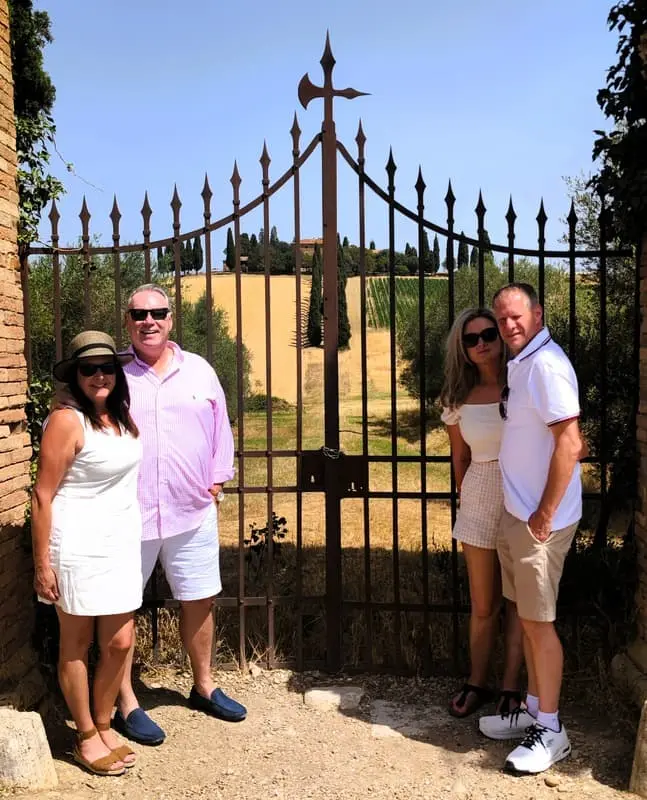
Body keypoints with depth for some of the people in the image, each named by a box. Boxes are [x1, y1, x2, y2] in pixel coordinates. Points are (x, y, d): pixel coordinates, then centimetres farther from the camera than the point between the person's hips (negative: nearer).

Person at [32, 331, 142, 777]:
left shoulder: (123, 417, 7)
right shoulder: (67, 422, -14)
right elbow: (43, 496, -14)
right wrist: (42, 564, -13)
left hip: (122, 546, 7)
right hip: (78, 548, -6)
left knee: (119, 643, 11)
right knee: (77, 644, 10)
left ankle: (103, 724, 31)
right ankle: (86, 737, 25)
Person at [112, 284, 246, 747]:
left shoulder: (199, 371, 7)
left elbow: (221, 429, 14)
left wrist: (218, 478, 7)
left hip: (193, 512, 3)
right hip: (128, 516, -3)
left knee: (199, 601, 15)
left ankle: (204, 686, 35)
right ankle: (126, 704, 22)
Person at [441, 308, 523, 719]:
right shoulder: (459, 399, 1)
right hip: (481, 500, 2)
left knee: (519, 601, 8)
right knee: (483, 606, 10)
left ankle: (511, 688, 20)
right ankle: (477, 683, 26)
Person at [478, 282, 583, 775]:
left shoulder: (545, 364, -18)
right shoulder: (520, 364, 12)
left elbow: (570, 443, -23)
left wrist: (545, 515, -20)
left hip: (539, 519, -9)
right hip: (515, 513, 9)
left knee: (539, 622, 1)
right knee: (527, 617, 17)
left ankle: (550, 731, 16)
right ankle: (534, 710, 31)